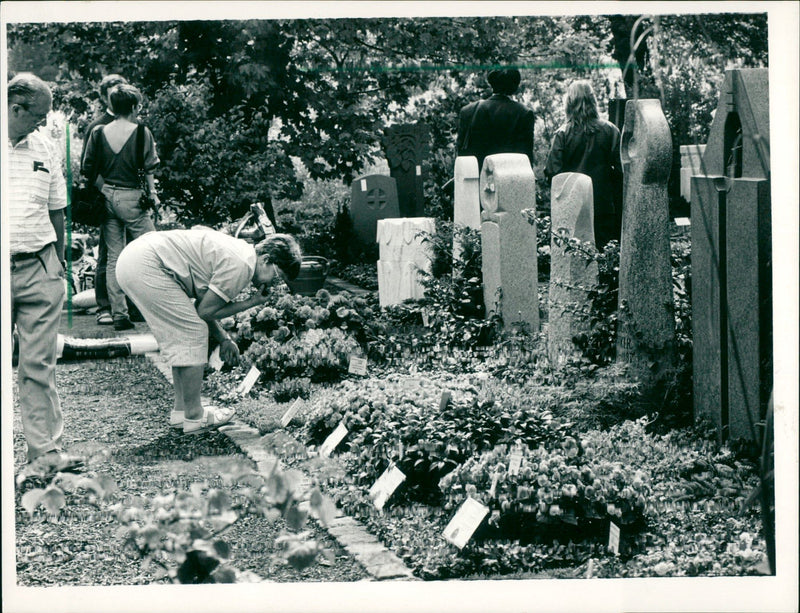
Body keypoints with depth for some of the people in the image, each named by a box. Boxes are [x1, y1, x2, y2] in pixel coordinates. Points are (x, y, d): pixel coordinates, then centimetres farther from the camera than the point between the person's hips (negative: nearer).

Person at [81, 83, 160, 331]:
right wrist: (152, 194, 4)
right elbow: (148, 168, -9)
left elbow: (88, 168, 1)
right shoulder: (141, 132, -7)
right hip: (131, 197, -4)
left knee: (113, 259, 7)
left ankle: (119, 315, 7)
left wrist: (105, 188, 9)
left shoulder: (99, 133, 3)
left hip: (108, 197, 4)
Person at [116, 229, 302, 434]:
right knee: (193, 333, -5)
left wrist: (223, 339, 19)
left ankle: (181, 410, 23)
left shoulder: (238, 251, 17)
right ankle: (194, 417, 2)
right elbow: (205, 311, -8)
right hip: (147, 268, -11)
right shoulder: (241, 266, -14)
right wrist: (250, 303, 0)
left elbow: (201, 304, 21)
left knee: (181, 337, 17)